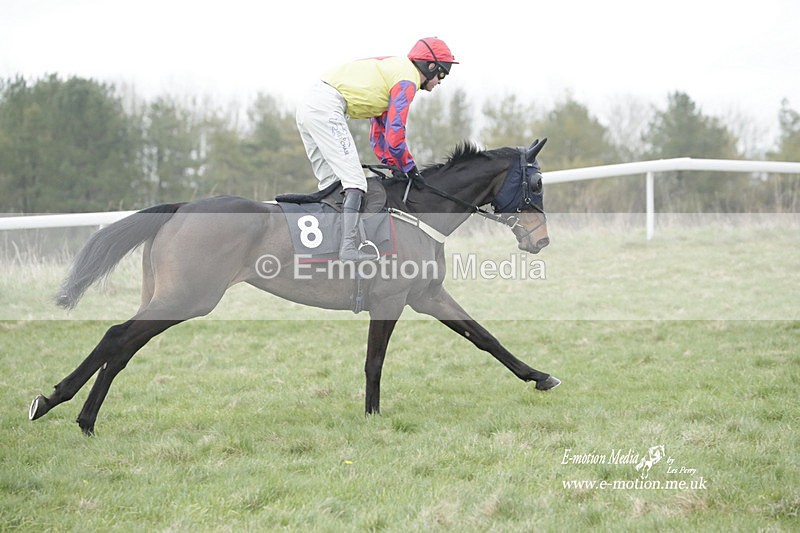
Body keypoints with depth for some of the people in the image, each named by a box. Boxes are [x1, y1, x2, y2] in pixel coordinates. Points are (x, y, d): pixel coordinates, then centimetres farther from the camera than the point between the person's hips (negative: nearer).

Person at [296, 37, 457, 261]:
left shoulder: (393, 69, 28)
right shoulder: (407, 79, -3)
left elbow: (379, 131, 30)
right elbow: (394, 134, -10)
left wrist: (393, 166, 23)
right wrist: (410, 168, 2)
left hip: (307, 107, 10)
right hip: (327, 108, -10)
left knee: (330, 184, 13)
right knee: (354, 181, -13)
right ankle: (349, 246, -24)